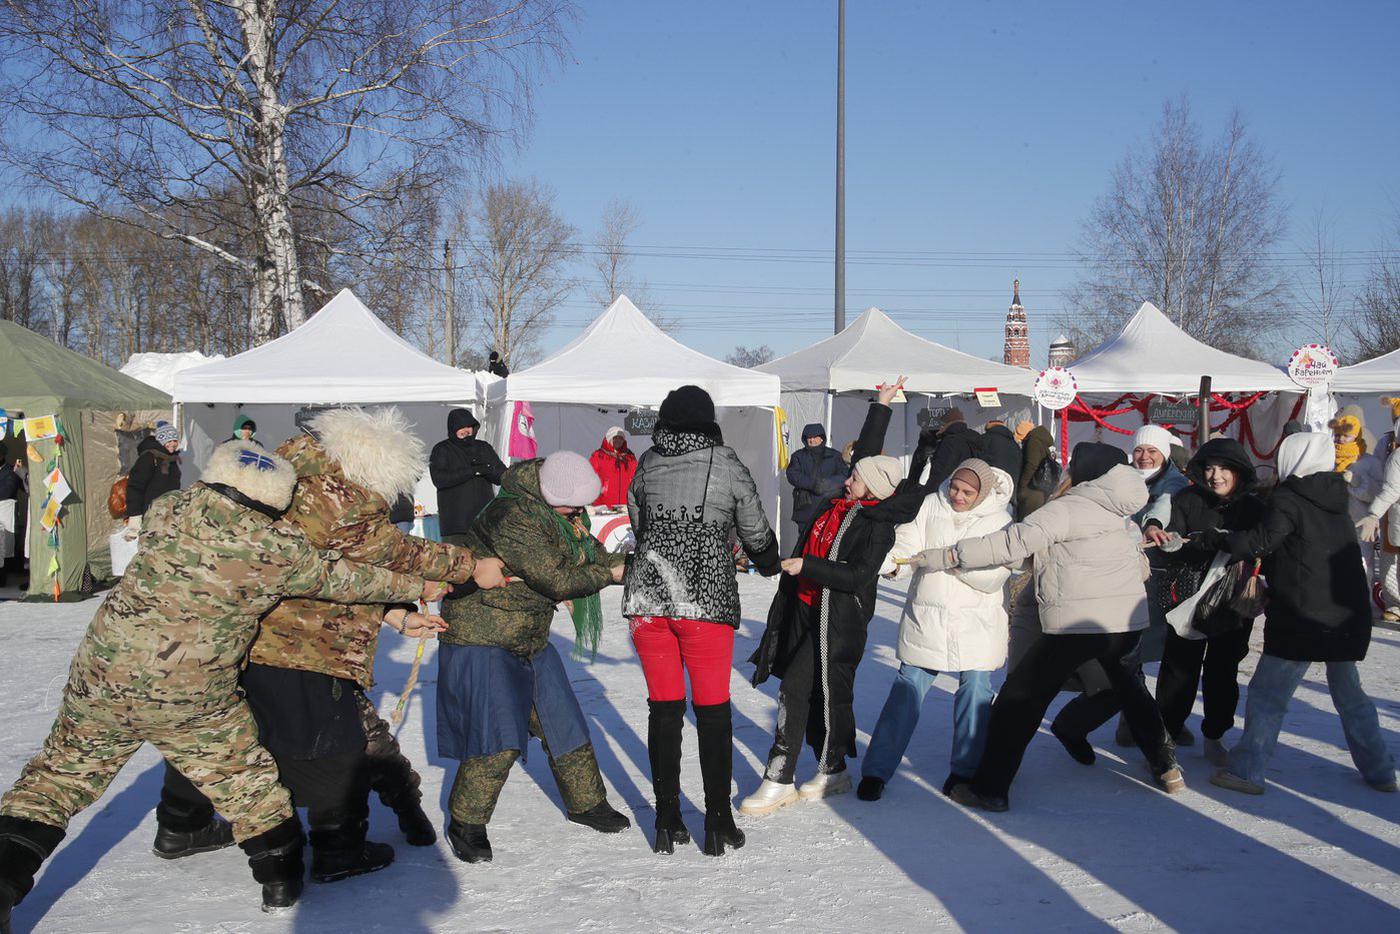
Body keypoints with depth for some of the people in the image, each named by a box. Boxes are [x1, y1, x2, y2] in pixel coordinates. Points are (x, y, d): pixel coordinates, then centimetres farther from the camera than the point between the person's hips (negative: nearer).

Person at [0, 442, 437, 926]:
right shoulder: (277, 549, -13)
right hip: (194, 702, -2)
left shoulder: (168, 509, -5)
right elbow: (344, 579, -1)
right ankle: (281, 877, 26)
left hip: (101, 679, 3)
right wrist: (415, 587, 15)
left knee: (60, 772, 18)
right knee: (247, 782, 18)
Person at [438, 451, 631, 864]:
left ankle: (586, 801, 30)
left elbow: (590, 552, 13)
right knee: (498, 736, -14)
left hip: (531, 641, 9)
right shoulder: (513, 518, -29)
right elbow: (558, 581, -26)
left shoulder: (559, 512, 1)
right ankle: (466, 823, 3)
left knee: (563, 721, 14)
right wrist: (610, 573, -13)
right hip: (482, 639, -9)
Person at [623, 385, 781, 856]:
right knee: (713, 711, 7)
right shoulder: (726, 465, 0)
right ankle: (718, 823, 11)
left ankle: (667, 822, 15)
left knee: (663, 710, 11)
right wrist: (771, 565, 32)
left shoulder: (646, 464, 8)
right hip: (707, 600, -3)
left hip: (647, 596, 3)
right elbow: (756, 533, 10)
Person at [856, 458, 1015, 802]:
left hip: (976, 625, -1)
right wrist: (893, 563, -28)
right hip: (925, 617, 1)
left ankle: (965, 770, 22)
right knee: (907, 690, 1)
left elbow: (993, 578, -14)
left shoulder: (1000, 519, -6)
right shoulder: (930, 506, 1)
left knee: (975, 692, 3)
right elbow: (906, 546, -5)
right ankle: (876, 770, 7)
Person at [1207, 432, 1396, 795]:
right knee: (1349, 693, 22)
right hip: (1350, 618, 8)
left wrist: (1214, 538, -10)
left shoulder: (1288, 500, -10)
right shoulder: (1336, 505, 14)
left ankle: (1246, 771, -1)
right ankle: (1379, 770, 26)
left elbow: (1260, 542, -20)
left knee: (1267, 694, 0)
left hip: (1303, 620, -7)